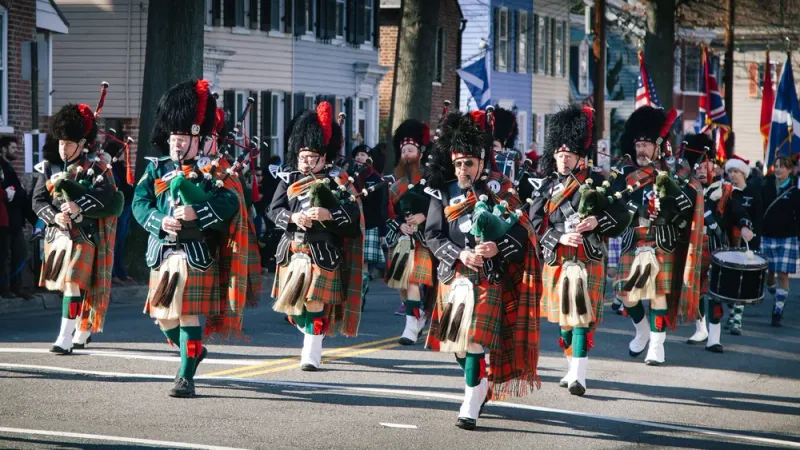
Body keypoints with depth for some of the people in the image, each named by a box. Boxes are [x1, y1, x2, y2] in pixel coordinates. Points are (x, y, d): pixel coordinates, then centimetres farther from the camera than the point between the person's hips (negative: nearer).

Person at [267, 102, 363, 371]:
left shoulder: (337, 180, 1)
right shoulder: (288, 180, 10)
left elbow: (353, 214, -7)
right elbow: (274, 210, 3)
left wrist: (328, 214, -23)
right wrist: (293, 217, -17)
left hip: (322, 251, -4)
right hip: (293, 249, 4)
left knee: (316, 302, -7)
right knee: (292, 303, 8)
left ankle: (312, 353, -2)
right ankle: (311, 335, 35)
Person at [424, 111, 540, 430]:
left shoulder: (498, 190, -1)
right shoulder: (442, 194, 4)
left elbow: (521, 230, -3)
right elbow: (432, 235, -2)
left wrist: (497, 247, -22)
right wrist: (460, 254, -18)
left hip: (487, 280, -4)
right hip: (453, 278, 4)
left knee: (477, 342, -12)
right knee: (457, 343, 13)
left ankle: (470, 409, -10)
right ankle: (482, 388, 38)